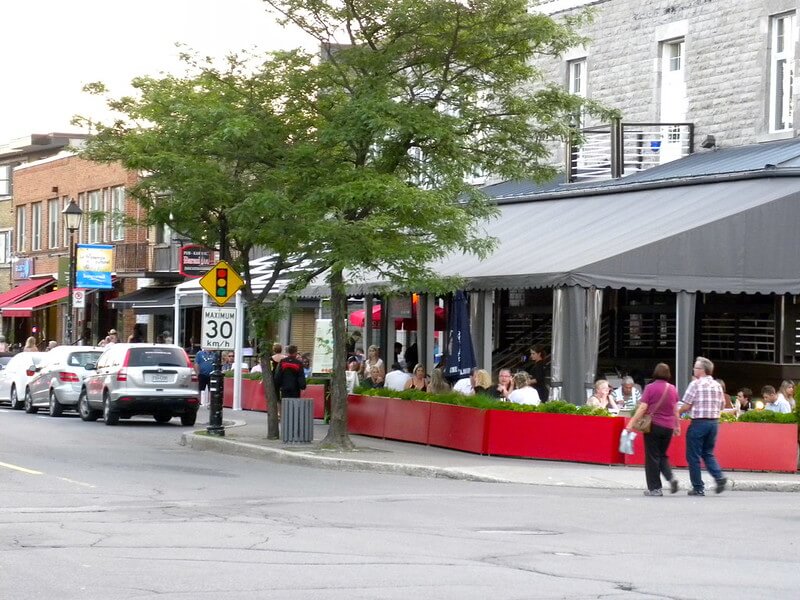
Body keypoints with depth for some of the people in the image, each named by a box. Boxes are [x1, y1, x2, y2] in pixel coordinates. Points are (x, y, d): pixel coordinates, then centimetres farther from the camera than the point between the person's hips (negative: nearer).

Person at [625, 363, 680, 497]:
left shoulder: (650, 388, -8)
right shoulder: (672, 389, 5)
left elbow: (642, 408, -12)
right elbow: (675, 410, 11)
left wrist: (631, 423, -10)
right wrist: (677, 426, 21)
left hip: (653, 425, -4)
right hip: (668, 427, 4)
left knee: (652, 457, 3)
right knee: (662, 455, 19)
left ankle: (655, 488, 3)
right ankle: (671, 477, -4)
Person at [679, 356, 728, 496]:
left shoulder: (695, 384, -11)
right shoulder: (717, 386, 8)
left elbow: (686, 406, -11)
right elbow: (722, 405, 14)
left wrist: (677, 413, 7)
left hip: (699, 422, -6)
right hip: (714, 422, 6)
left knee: (693, 456, 3)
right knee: (708, 453, 19)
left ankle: (698, 488, 3)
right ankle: (719, 477, -3)